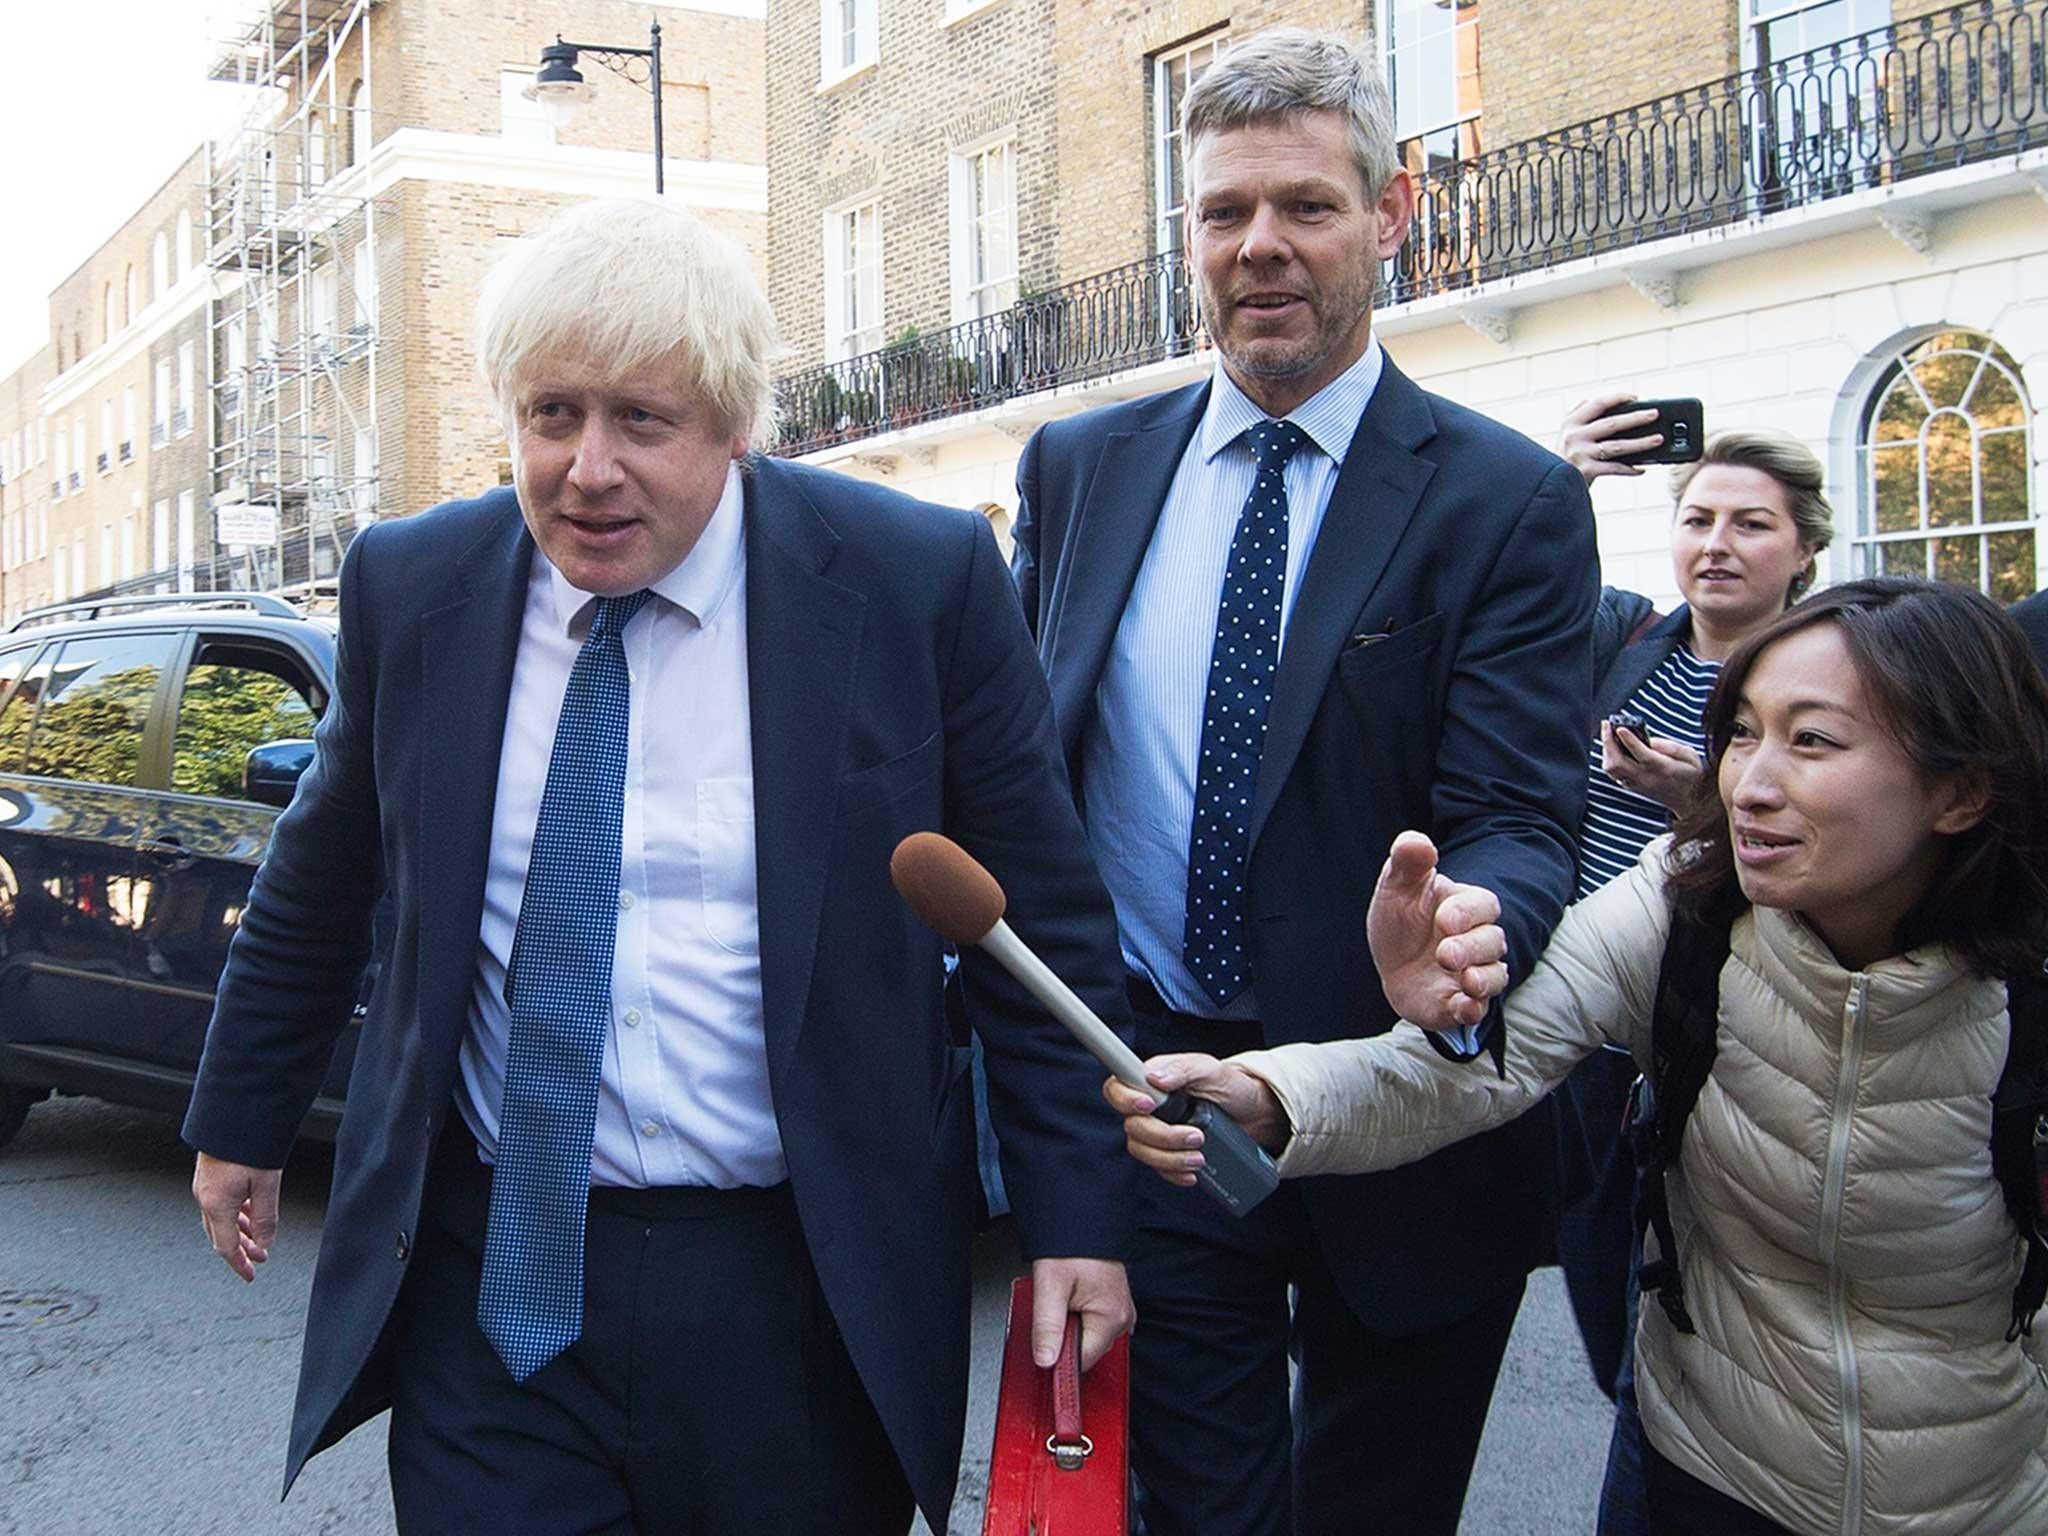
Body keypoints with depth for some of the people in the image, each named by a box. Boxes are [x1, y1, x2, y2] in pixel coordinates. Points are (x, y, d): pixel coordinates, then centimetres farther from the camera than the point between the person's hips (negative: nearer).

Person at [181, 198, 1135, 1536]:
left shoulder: (919, 581, -9)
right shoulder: (409, 584, 0)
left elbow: (1044, 924, -4)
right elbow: (316, 892, 15)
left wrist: (1077, 1217, -5)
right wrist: (241, 1120, 23)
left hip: (802, 1284, -1)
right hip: (486, 1270, 2)